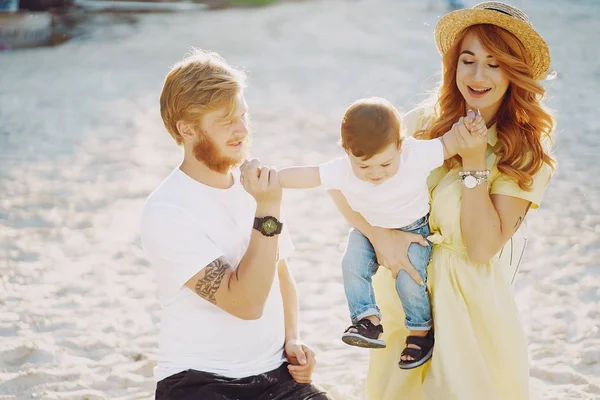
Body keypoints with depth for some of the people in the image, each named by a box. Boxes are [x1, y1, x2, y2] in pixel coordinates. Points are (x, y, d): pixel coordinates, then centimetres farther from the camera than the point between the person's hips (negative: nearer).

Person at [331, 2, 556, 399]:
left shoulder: (529, 153, -10)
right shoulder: (426, 121, -4)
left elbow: (482, 249, -16)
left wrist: (474, 165, -21)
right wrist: (381, 235, -24)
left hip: (467, 298, -3)